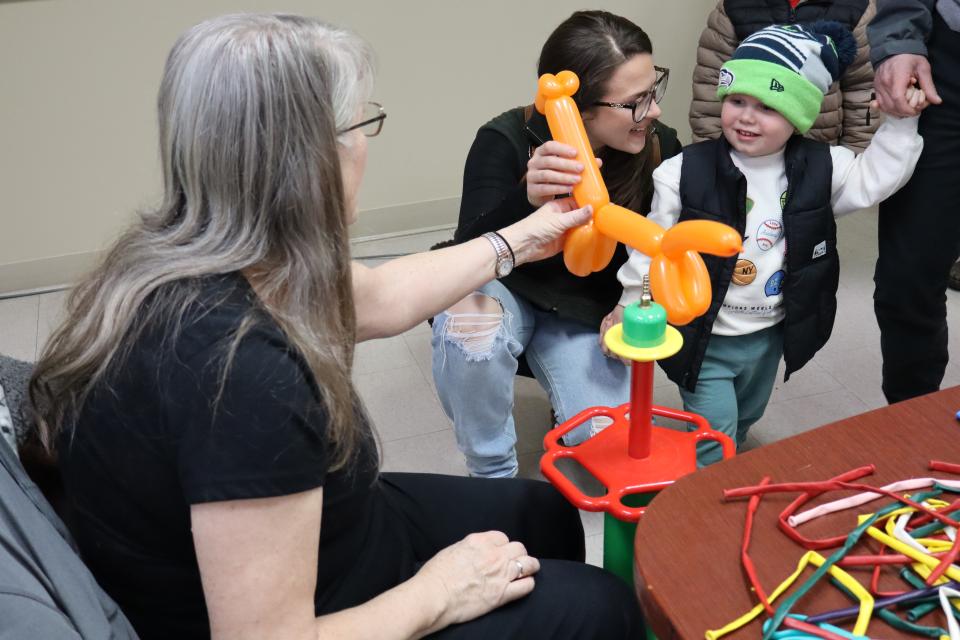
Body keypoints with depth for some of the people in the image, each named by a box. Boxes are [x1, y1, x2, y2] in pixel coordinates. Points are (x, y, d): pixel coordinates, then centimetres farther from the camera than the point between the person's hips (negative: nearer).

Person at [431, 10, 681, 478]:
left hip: (587, 313, 2)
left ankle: (570, 408, 19)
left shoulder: (660, 148, -16)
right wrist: (526, 199, -53)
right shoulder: (506, 141, -24)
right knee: (469, 331, -38)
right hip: (506, 291, -2)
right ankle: (492, 474, -11)